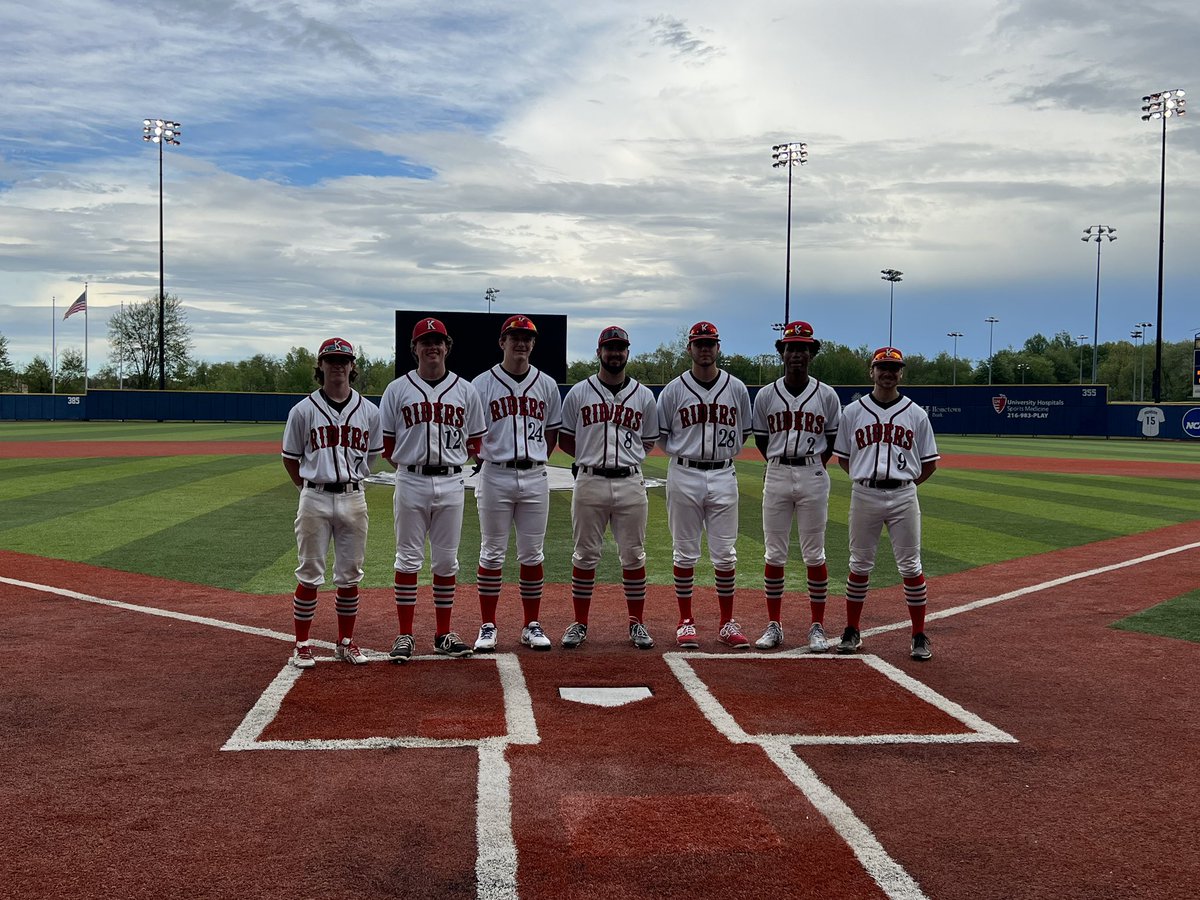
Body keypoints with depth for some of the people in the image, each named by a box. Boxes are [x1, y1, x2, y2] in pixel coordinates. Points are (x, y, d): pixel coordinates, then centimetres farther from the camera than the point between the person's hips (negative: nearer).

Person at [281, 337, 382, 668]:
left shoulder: (369, 411, 4)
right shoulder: (303, 410, -2)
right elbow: (290, 457, 7)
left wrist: (349, 478, 12)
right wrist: (308, 485, 8)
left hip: (353, 498, 2)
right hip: (314, 499, -2)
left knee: (350, 576, 9)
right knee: (309, 575, 2)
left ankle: (345, 643, 20)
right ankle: (301, 644, 12)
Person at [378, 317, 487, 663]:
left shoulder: (465, 390, 7)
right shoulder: (397, 389, 3)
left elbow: (476, 440, 12)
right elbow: (385, 442, 6)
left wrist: (452, 462, 3)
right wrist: (406, 465, 1)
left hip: (451, 483, 2)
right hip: (411, 482, -1)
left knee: (446, 561, 7)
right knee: (408, 559, 2)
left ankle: (443, 635, 16)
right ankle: (405, 636, 9)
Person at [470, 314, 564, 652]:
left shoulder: (547, 385, 9)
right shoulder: (482, 384, 0)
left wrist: (534, 462, 7)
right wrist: (487, 459, -7)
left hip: (535, 477, 2)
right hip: (495, 476, -2)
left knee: (532, 555, 7)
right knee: (492, 554, 3)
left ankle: (532, 626, 15)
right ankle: (488, 627, 11)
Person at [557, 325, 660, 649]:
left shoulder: (644, 395, 9)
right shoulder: (579, 392, 4)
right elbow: (564, 439, 10)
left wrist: (625, 455, 4)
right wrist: (590, 455, 2)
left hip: (630, 483, 1)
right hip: (589, 482, -1)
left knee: (633, 556, 5)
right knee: (585, 556, 4)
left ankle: (636, 623, 16)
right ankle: (579, 624, 14)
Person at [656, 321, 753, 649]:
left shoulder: (737, 388, 6)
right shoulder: (673, 390, 1)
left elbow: (745, 433, 14)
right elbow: (661, 436, 7)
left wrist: (722, 450, 5)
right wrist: (682, 451, -1)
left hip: (723, 476, 1)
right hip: (684, 476, -1)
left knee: (725, 554, 4)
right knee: (685, 553, 4)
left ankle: (727, 623, 13)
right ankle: (686, 622, 13)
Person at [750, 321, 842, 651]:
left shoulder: (826, 395, 2)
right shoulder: (766, 395, 4)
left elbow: (834, 439, 9)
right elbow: (760, 439, 11)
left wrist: (815, 466, 3)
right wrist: (780, 464, 6)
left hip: (813, 476, -1)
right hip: (776, 475, 1)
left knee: (814, 555, 2)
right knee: (774, 554, 4)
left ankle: (817, 627, 11)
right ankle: (774, 626, 13)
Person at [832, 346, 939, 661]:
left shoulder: (916, 414, 5)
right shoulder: (852, 411, 5)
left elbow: (930, 463, 9)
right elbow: (843, 457, 11)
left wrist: (905, 483, 3)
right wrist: (866, 475, 4)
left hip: (903, 496, 0)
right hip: (864, 495, 0)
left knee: (910, 566, 1)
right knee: (860, 565, 7)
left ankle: (919, 635, 10)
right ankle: (852, 631, 17)